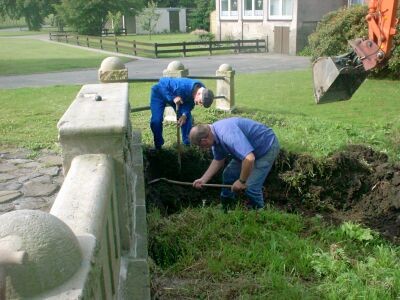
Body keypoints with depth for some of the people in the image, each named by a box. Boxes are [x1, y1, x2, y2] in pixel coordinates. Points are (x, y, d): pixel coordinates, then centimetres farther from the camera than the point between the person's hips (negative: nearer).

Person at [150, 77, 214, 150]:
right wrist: (173, 98, -42)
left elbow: (190, 103, -10)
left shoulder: (203, 91, -22)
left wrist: (185, 114, -26)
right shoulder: (182, 87, -44)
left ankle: (188, 142, 16)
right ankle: (158, 145, 6)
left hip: (176, 94, 6)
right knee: (156, 120, -16)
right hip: (160, 92, -6)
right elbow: (162, 83, -34)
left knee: (187, 117, -3)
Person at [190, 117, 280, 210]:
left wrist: (241, 181, -26)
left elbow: (249, 159, -42)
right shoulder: (214, 133, -5)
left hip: (267, 147, -9)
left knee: (250, 187, -15)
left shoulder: (227, 134, -36)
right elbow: (218, 160, 9)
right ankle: (225, 209, 30)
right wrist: (203, 179, 4)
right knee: (228, 175, 12)